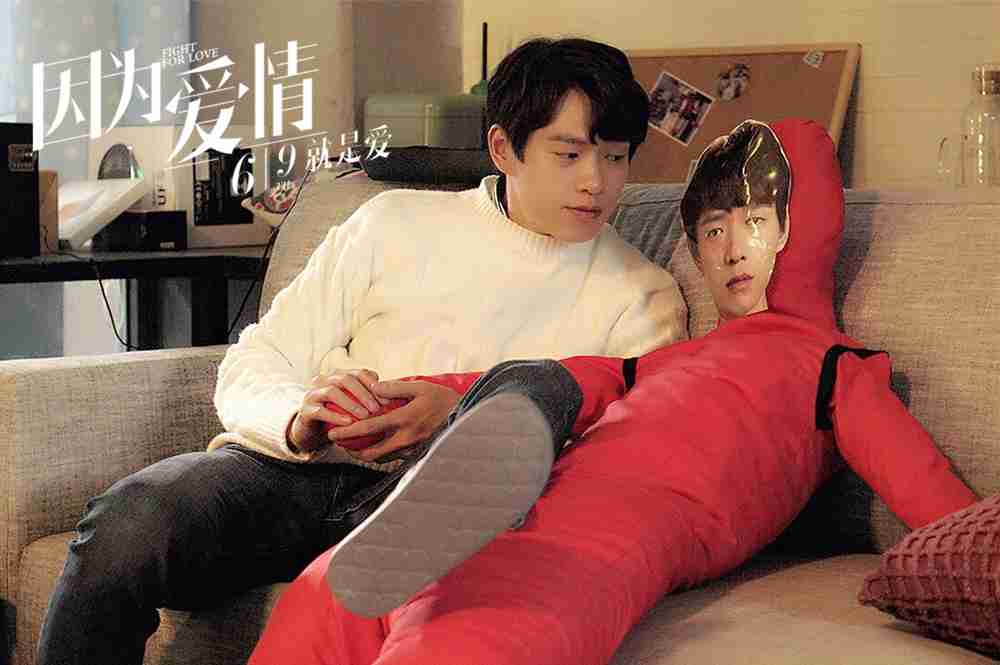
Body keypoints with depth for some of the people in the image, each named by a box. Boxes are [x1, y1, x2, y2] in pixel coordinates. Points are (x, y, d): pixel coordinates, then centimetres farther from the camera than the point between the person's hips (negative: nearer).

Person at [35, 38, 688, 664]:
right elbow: (251, 369, 13)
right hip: (286, 464, 2)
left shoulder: (642, 295, 15)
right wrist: (298, 418, -12)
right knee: (130, 518, -31)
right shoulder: (399, 223, 17)